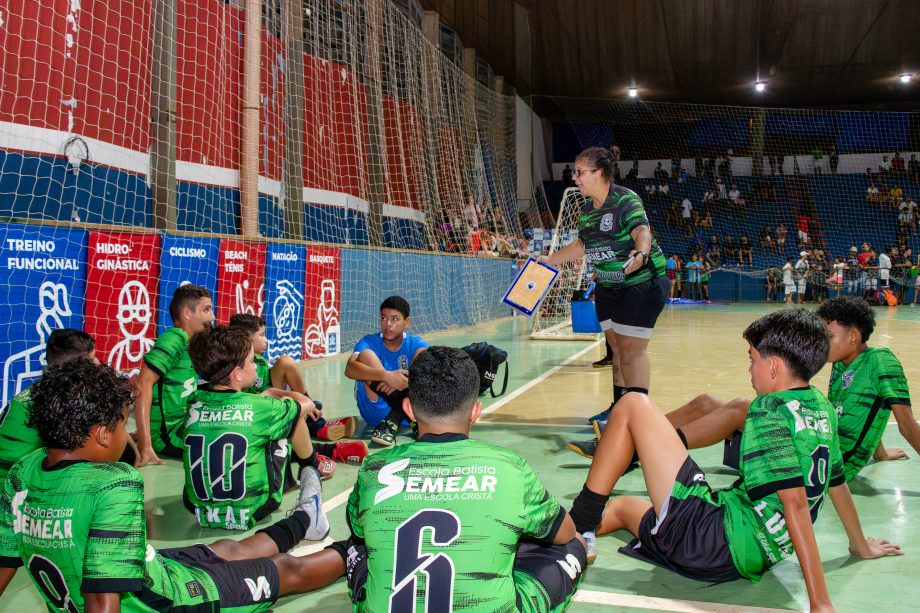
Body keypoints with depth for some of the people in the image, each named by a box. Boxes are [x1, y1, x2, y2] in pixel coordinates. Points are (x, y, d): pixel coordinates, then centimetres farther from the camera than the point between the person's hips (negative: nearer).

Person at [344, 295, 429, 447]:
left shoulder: (415, 343, 2)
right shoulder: (369, 342, -3)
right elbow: (349, 369, -25)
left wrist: (400, 380, -39)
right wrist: (386, 376, -40)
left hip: (410, 410, 1)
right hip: (376, 411, -1)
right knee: (366, 355, -21)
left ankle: (392, 423, -27)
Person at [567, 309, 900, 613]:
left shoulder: (771, 412, -15)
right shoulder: (822, 408, 9)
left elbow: (795, 503, -23)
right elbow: (836, 482, 20)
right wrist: (861, 545, 37)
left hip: (713, 539, -10)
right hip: (751, 560, 10)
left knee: (634, 406, -8)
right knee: (621, 506, 29)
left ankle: (574, 529, -6)